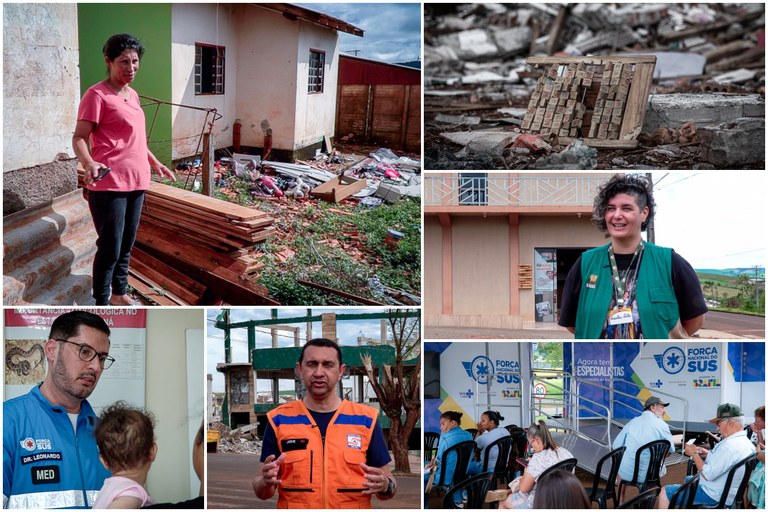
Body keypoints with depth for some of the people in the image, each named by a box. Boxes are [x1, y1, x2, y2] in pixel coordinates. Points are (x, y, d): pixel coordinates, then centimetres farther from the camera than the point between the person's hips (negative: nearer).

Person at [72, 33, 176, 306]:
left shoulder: (132, 95, 15)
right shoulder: (97, 95, -10)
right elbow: (79, 137, -15)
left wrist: (155, 162, 32)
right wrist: (88, 163, -32)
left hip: (135, 182, 8)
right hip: (109, 183, -8)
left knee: (126, 245, 17)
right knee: (110, 249, -5)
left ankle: (119, 293, 31)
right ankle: (102, 304, 6)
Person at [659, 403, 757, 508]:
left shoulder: (730, 446, -28)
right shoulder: (746, 442, 3)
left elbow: (708, 475, -27)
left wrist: (694, 454, -14)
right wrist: (709, 454, 7)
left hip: (714, 497, -11)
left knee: (664, 492, -3)